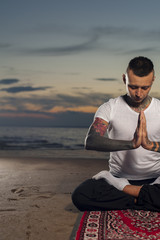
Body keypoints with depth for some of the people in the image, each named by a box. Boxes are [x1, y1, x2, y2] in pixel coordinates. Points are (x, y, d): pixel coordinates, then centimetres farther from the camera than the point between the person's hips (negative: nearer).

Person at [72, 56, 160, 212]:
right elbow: (90, 142, -20)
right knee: (79, 196, -28)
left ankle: (122, 188, -13)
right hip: (118, 175, 0)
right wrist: (131, 143, -33)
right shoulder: (110, 108, -3)